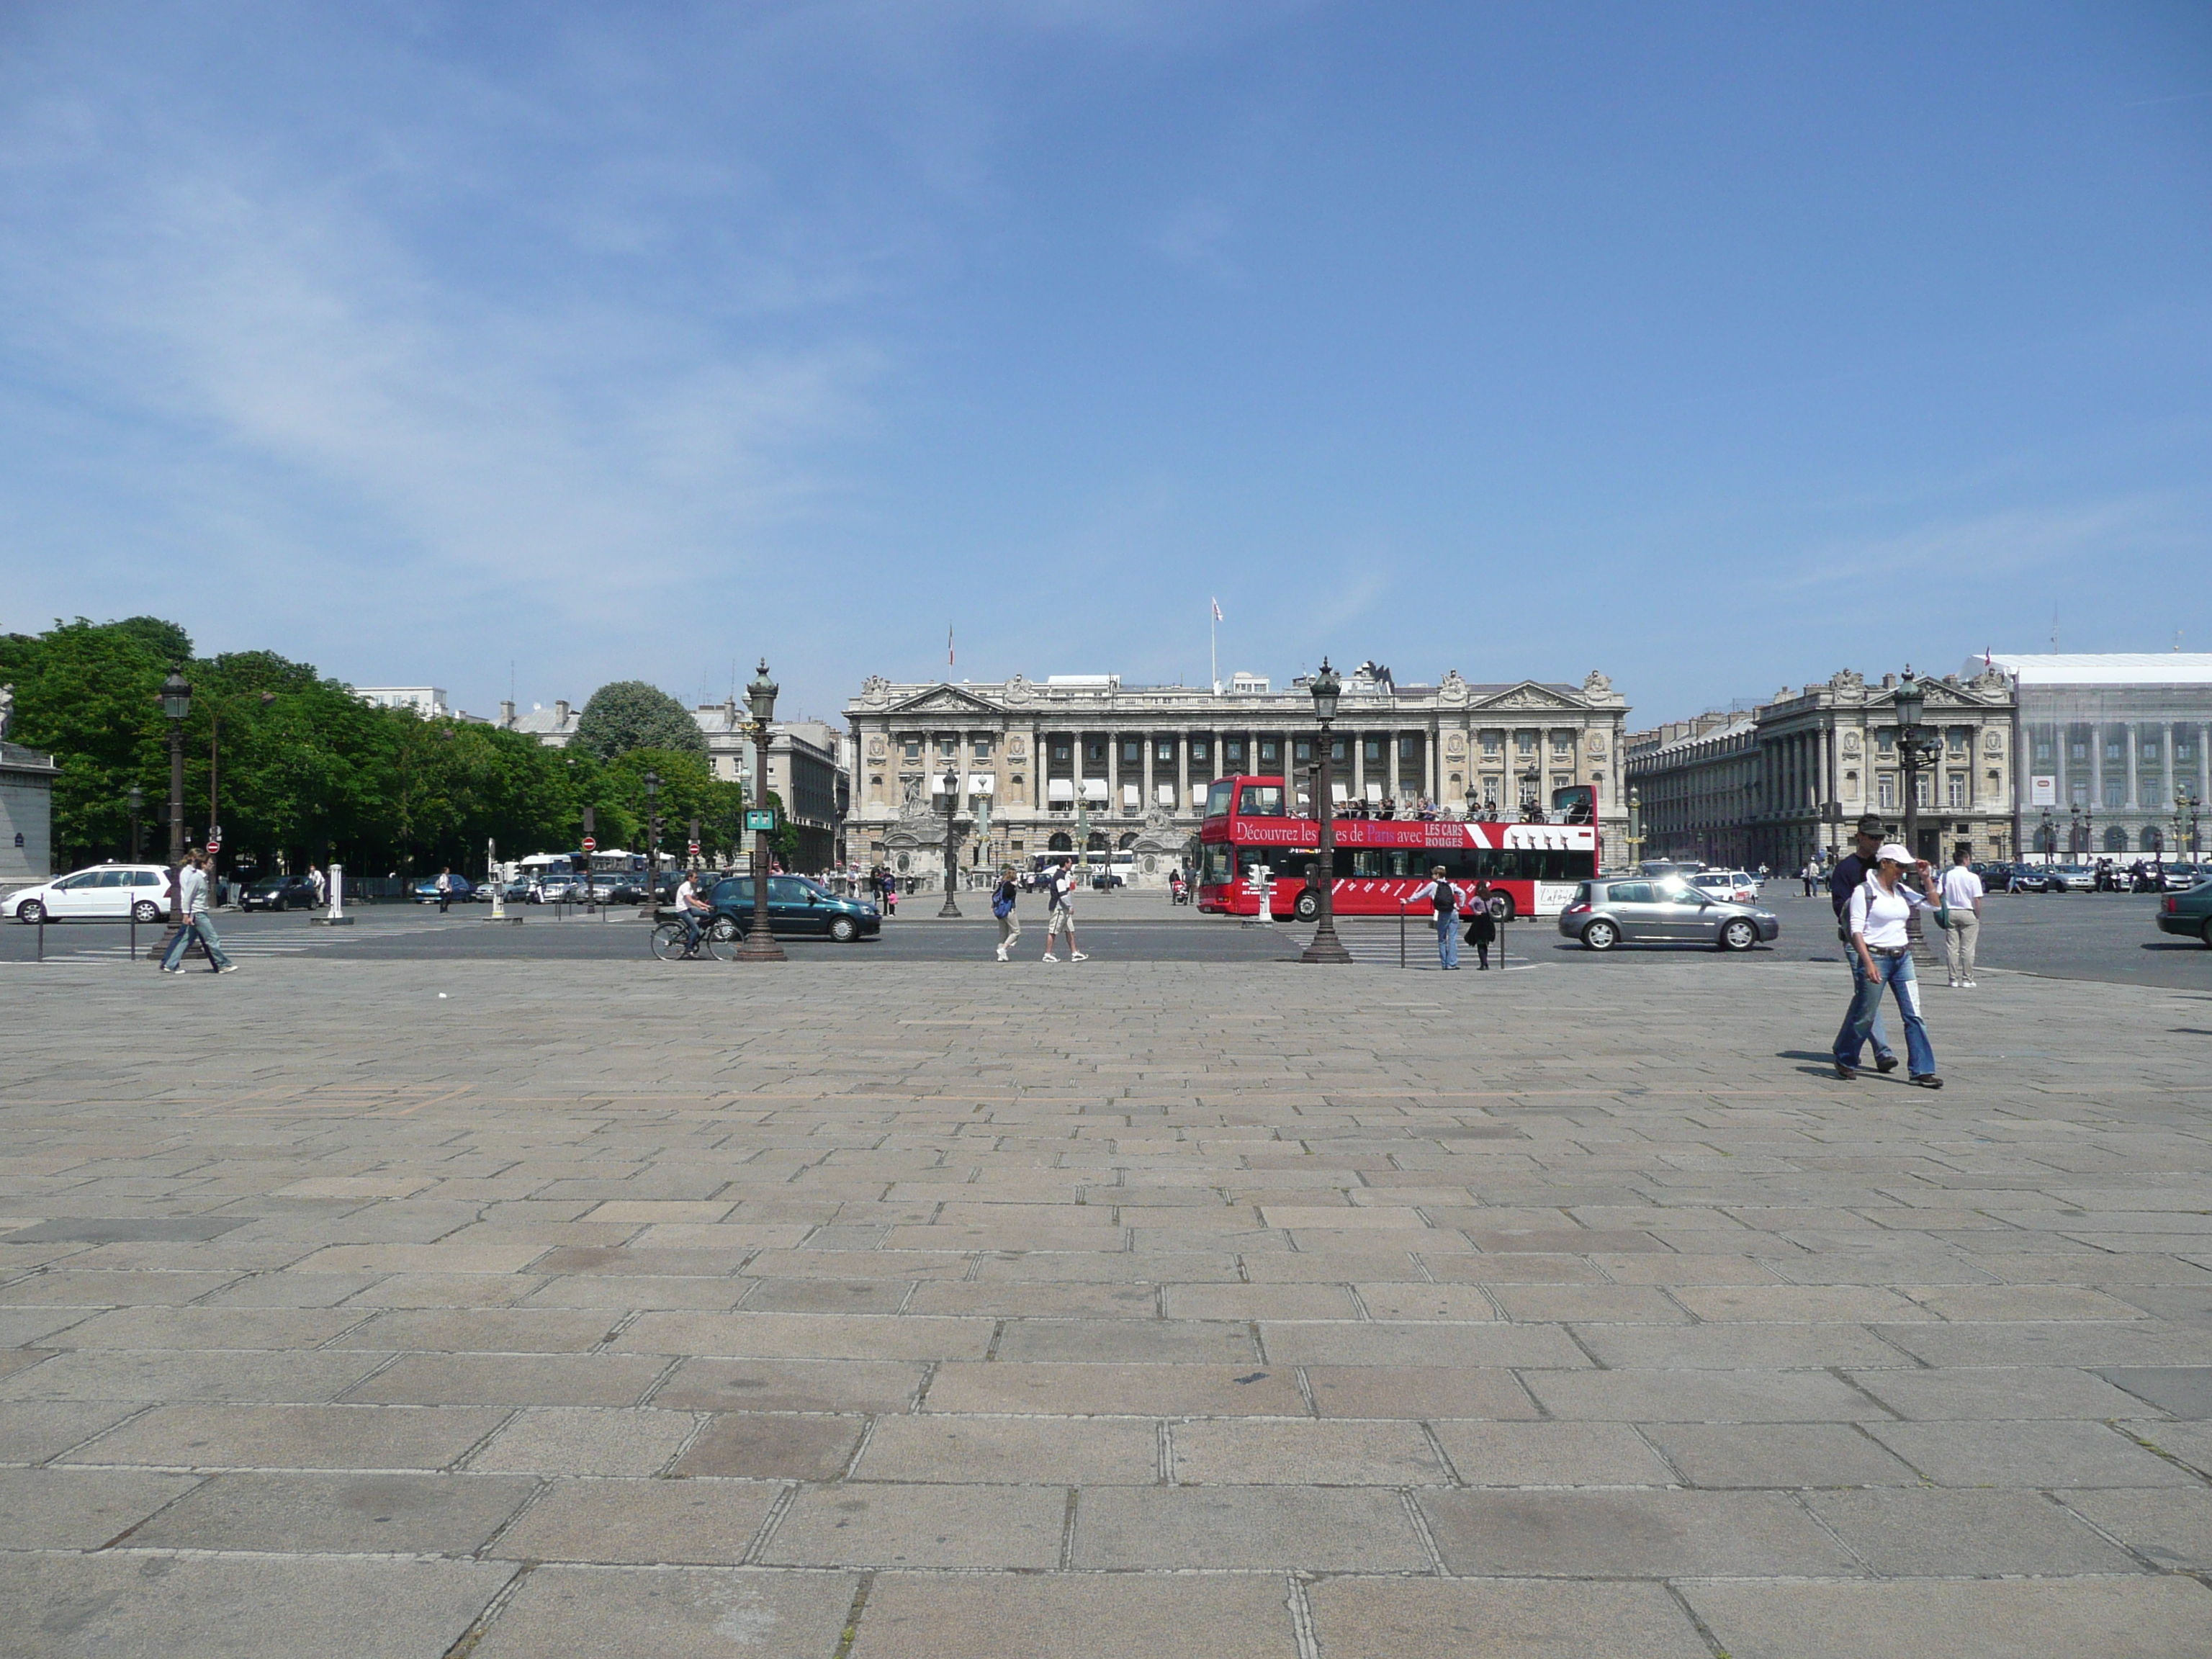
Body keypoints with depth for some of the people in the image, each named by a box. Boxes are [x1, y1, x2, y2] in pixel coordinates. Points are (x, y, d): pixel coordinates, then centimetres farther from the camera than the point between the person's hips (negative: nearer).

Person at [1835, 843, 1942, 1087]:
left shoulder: (1902, 892, 10)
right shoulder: (1864, 892, -8)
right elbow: (1856, 931, -12)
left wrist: (1925, 878, 6)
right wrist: (1868, 962, -21)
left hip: (1903, 958, 6)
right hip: (1876, 957, -6)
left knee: (1914, 1015, -1)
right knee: (1864, 1016, 3)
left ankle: (1922, 1071, 1)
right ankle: (1845, 1061, 24)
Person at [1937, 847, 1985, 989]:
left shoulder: (1946, 876, 1)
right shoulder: (1972, 877, -7)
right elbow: (1977, 900, -9)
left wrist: (1943, 915, 8)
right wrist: (1978, 917, 0)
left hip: (1950, 913, 3)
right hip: (1968, 913, -3)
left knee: (1952, 948, 6)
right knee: (1967, 949, 2)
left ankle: (1954, 979, 8)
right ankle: (1967, 980, 3)